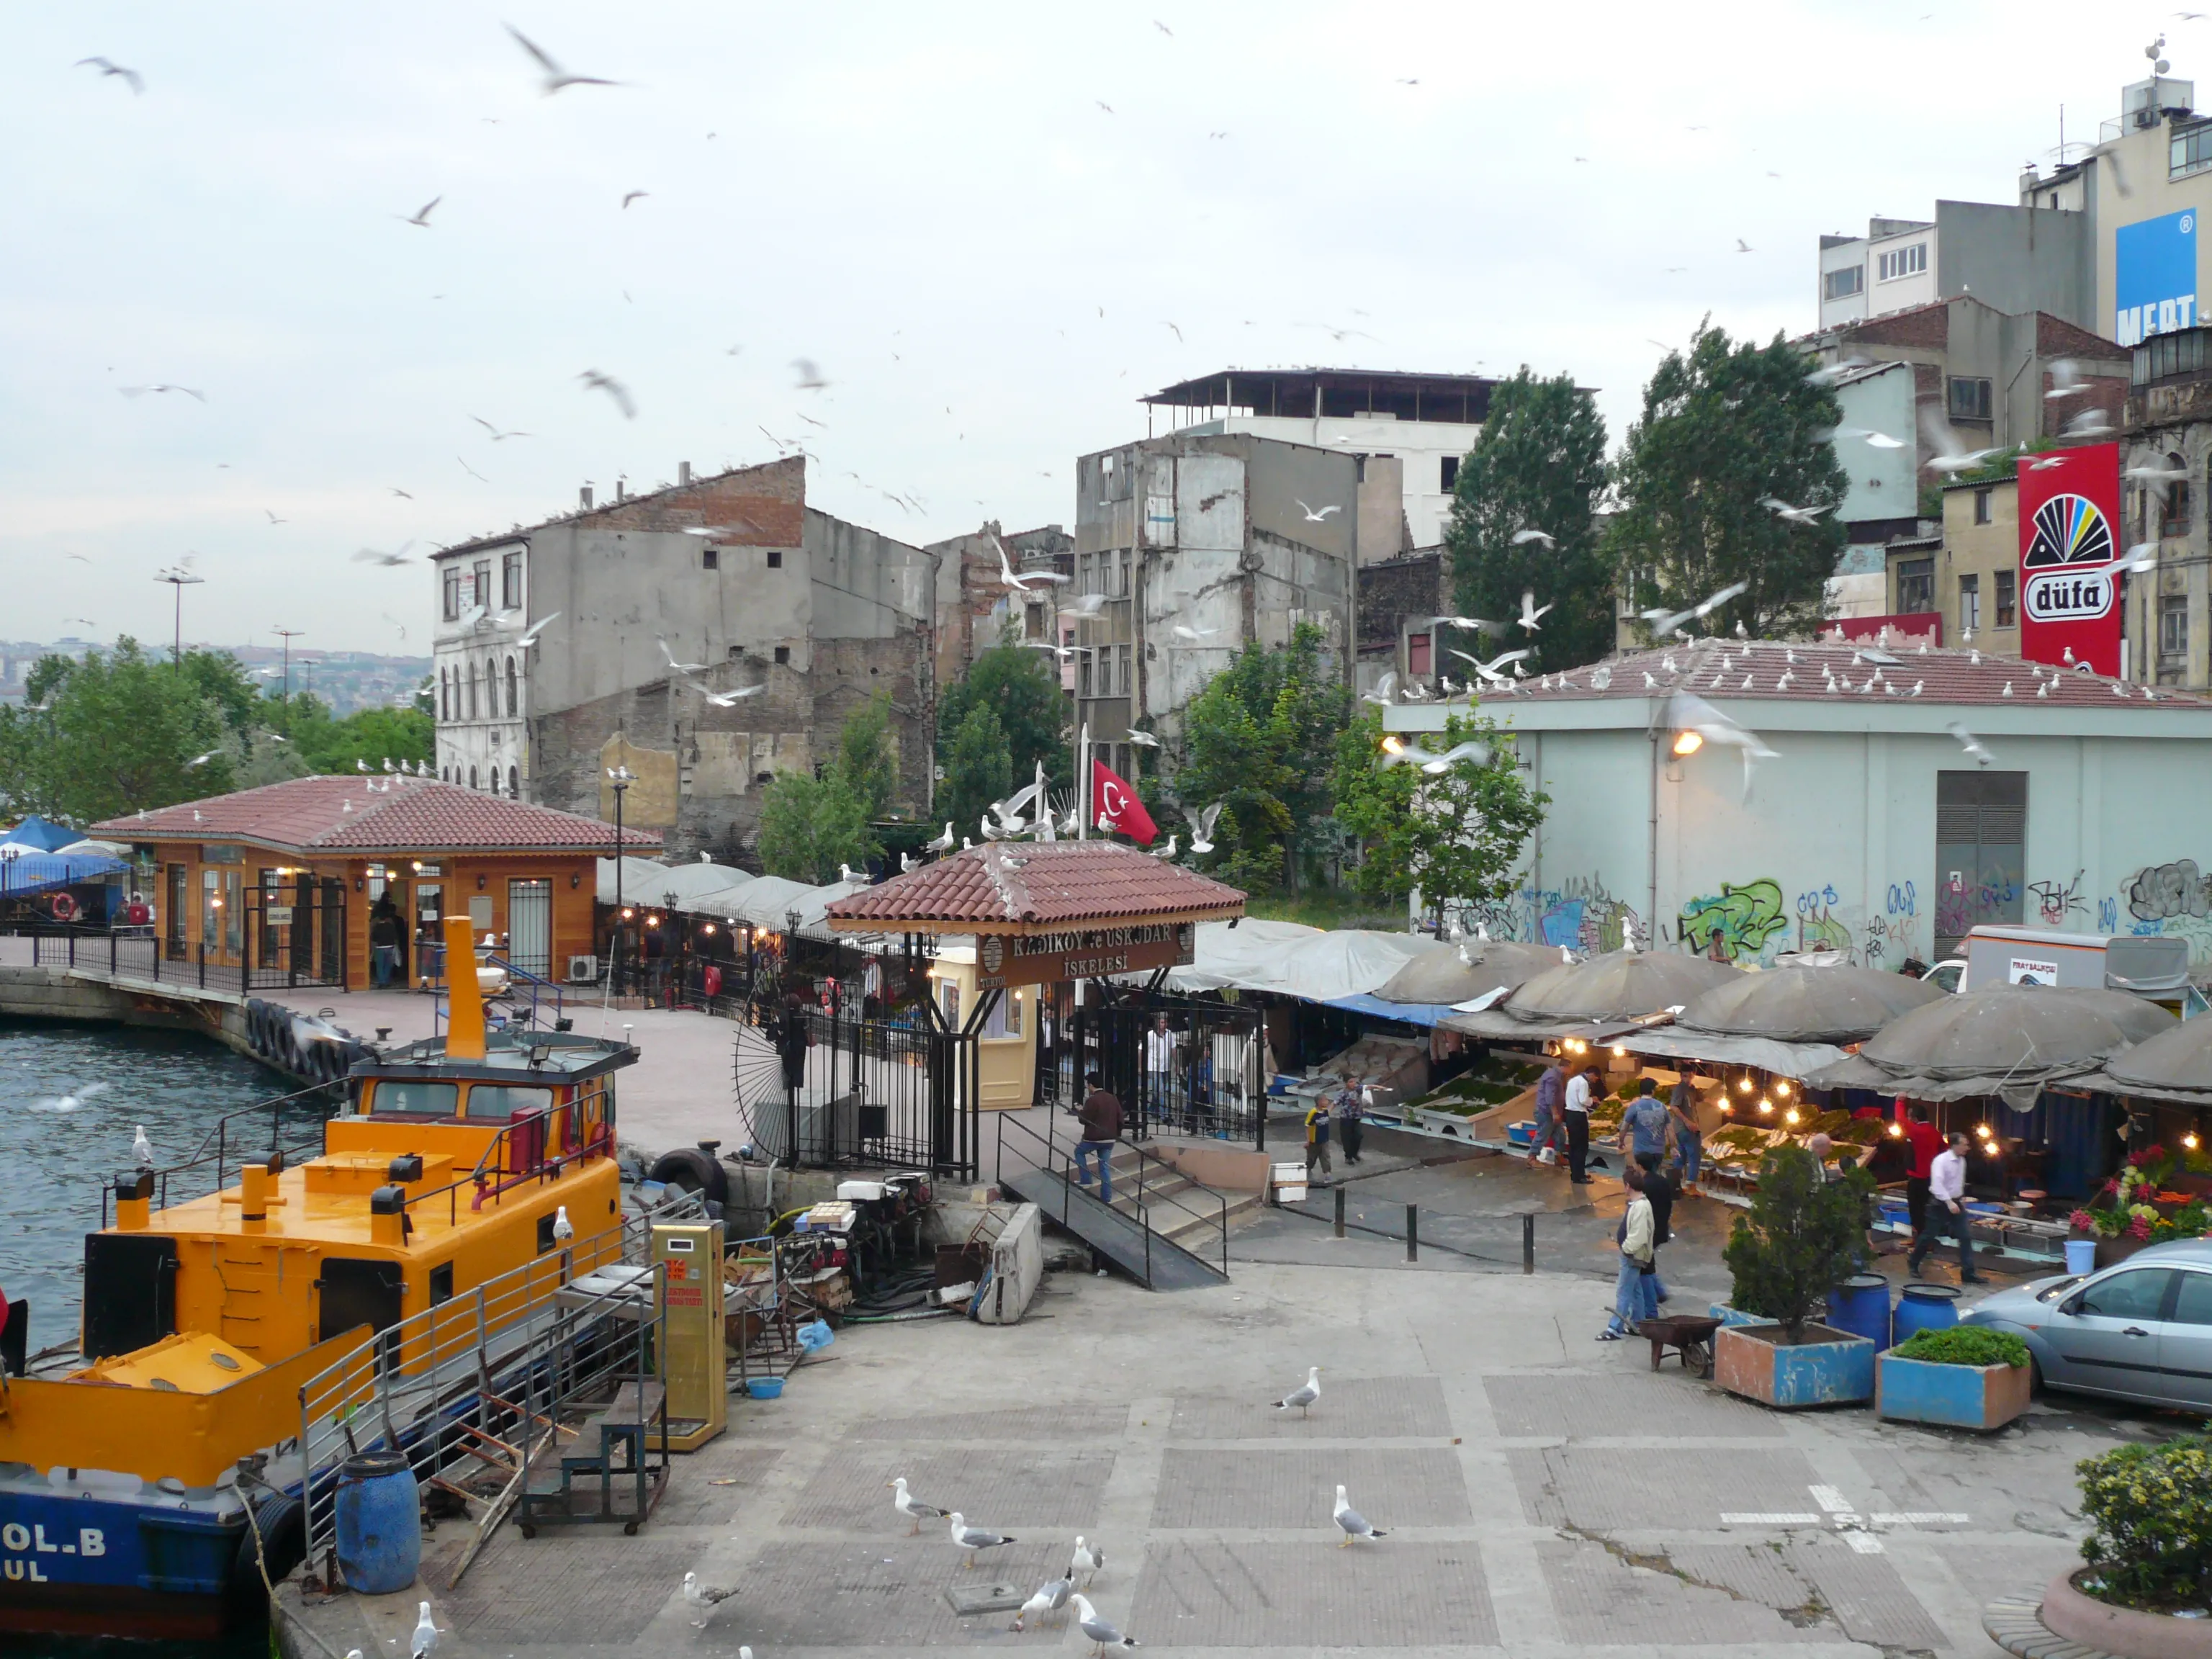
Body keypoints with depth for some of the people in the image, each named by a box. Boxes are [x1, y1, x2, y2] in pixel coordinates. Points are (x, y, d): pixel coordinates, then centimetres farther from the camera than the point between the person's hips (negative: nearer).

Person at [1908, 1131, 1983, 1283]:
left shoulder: (1962, 1161, 4)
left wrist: (1961, 1197, 18)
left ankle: (1968, 1273, 1)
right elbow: (1937, 1184, -29)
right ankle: (1913, 1263, 27)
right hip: (1940, 1203, -7)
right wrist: (1949, 1202, -35)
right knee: (1929, 1236, 5)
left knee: (1966, 1236, -2)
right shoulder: (1941, 1161, -20)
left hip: (1956, 1203, 7)